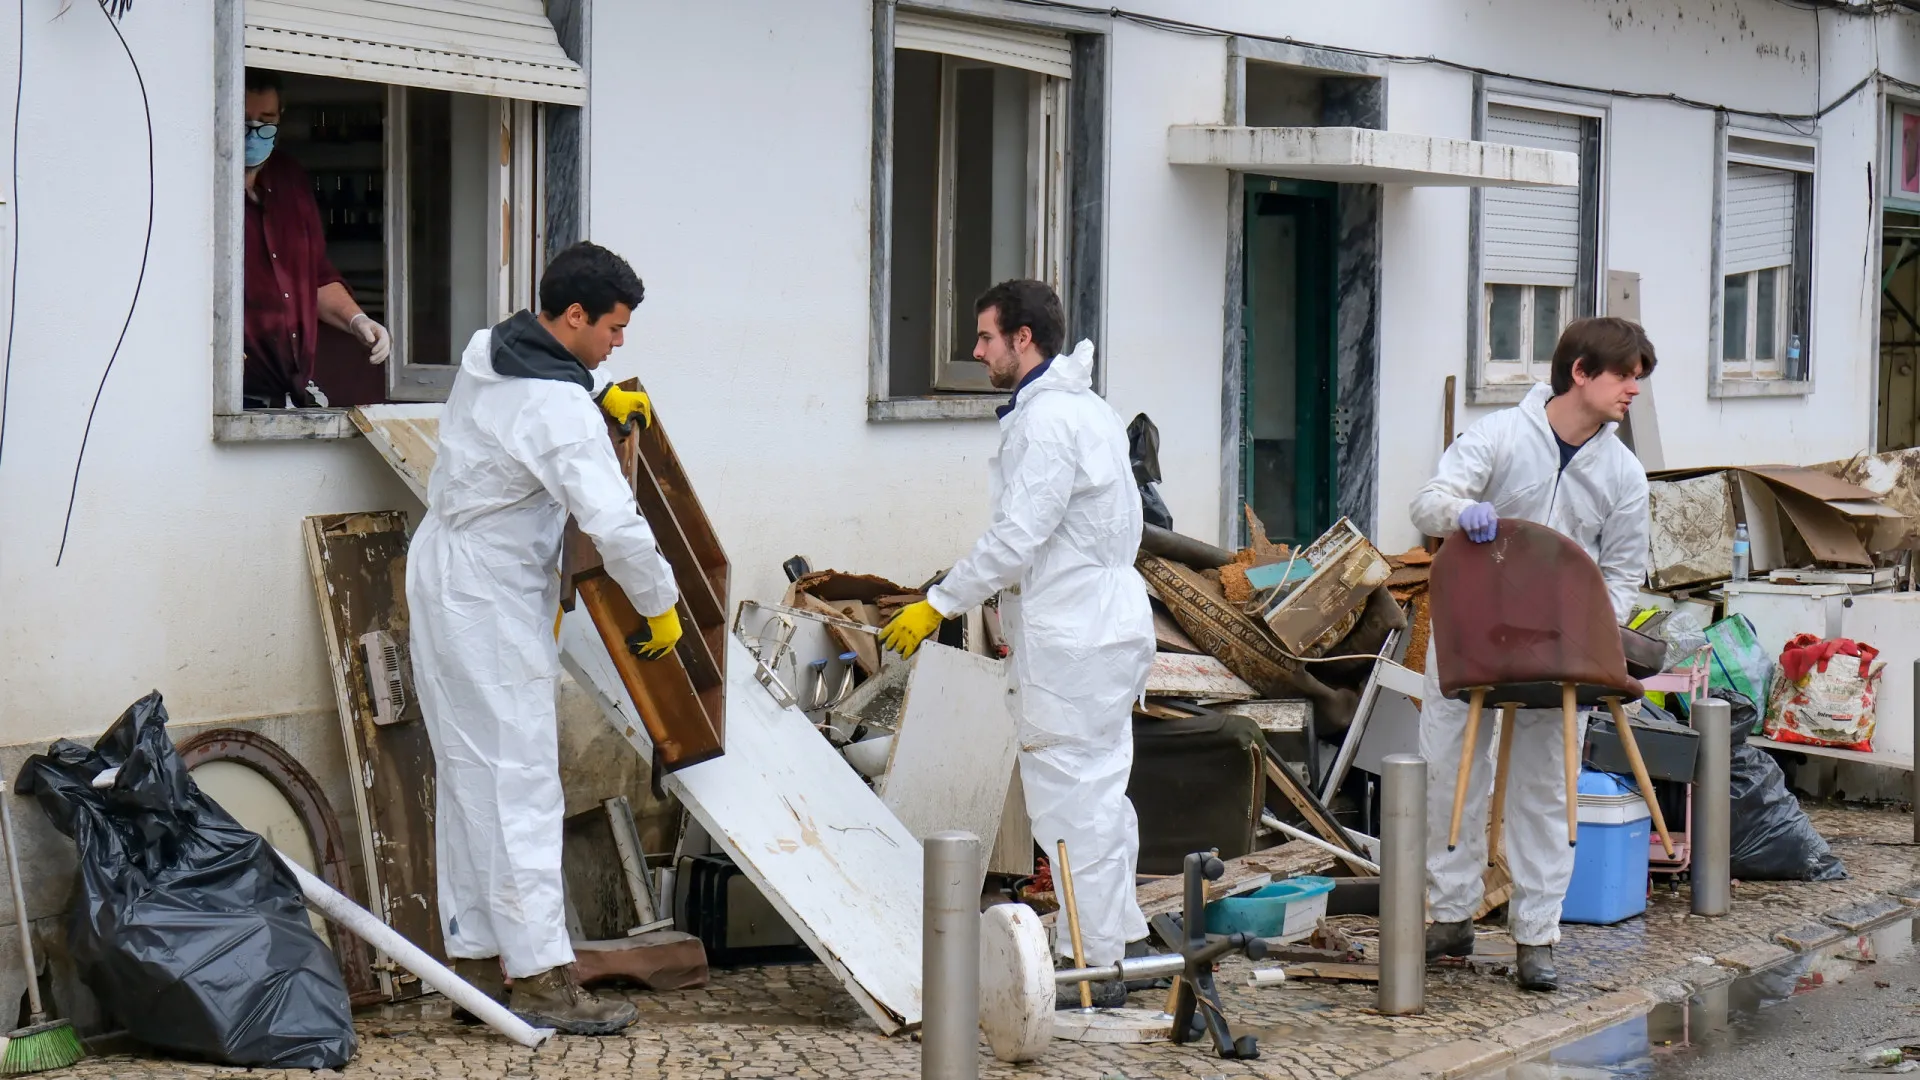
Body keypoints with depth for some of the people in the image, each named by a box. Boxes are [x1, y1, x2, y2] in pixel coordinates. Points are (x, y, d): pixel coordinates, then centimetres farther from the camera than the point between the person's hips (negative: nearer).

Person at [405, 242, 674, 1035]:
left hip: (440, 576, 10)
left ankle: (474, 958, 18)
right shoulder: (560, 409, -22)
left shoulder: (485, 353, 6)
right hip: (492, 603, -10)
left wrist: (600, 403, 16)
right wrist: (661, 607, -12)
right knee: (521, 784, -9)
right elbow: (615, 524, -26)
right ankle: (541, 977, -10)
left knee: (467, 777, 12)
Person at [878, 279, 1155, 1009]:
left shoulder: (1046, 419, -17)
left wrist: (939, 605, -15)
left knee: (1070, 799, -6)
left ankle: (1093, 967, -4)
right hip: (1105, 619, 11)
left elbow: (1018, 536, -22)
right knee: (1098, 795, 15)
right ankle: (1110, 945, 22)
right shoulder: (1087, 409, 16)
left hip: (1073, 639, -11)